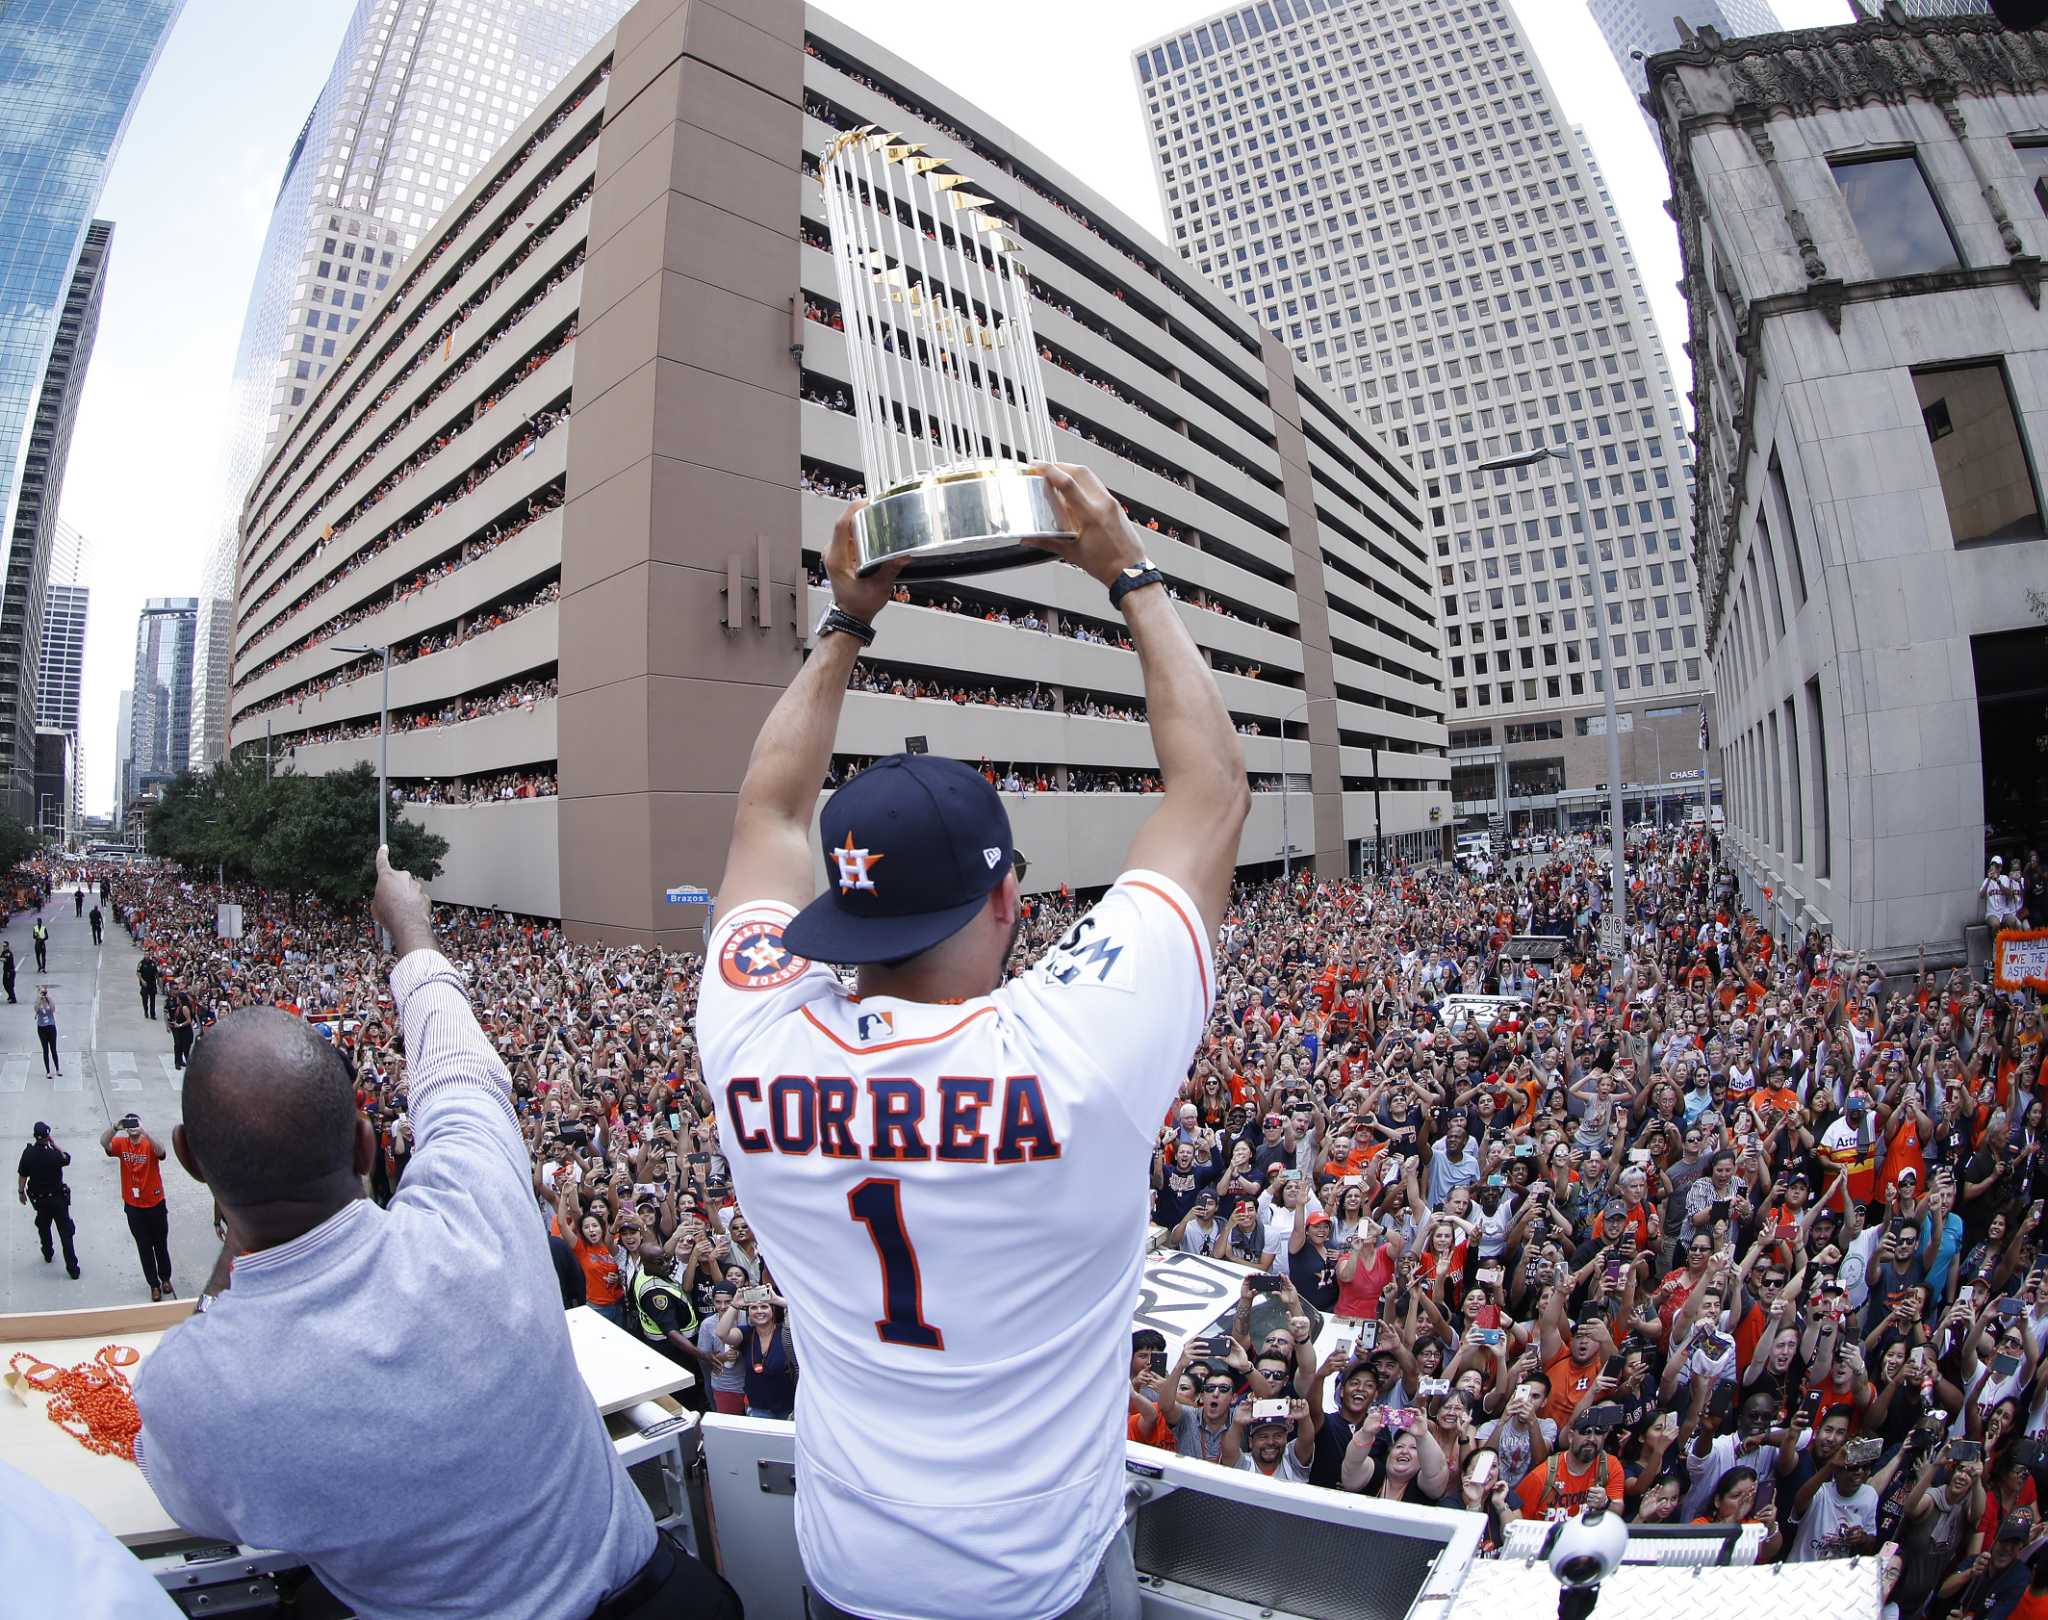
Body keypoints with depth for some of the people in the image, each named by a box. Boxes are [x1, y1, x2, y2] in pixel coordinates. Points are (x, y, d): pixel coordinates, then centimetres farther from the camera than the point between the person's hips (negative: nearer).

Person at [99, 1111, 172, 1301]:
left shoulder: (150, 1144, -13)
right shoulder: (121, 1144, -6)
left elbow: (160, 1150, -36)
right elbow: (104, 1143, -26)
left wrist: (143, 1132, -51)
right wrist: (114, 1127, -45)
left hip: (155, 1204, -2)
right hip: (133, 1207, 2)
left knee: (161, 1244, 14)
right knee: (144, 1247, 11)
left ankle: (165, 1279, 31)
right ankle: (154, 1285, 23)